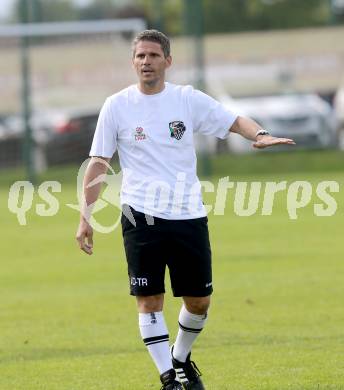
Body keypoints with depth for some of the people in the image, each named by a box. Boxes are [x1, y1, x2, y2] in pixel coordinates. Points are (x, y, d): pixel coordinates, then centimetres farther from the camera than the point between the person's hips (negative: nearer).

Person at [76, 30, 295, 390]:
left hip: (188, 215, 2)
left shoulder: (188, 100, 5)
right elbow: (98, 164, 4)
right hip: (141, 217, -2)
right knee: (149, 300, -6)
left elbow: (236, 122, 3)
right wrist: (86, 218, -1)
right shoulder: (117, 106, 2)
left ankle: (180, 357, 33)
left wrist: (259, 135, -21)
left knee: (199, 301, 7)